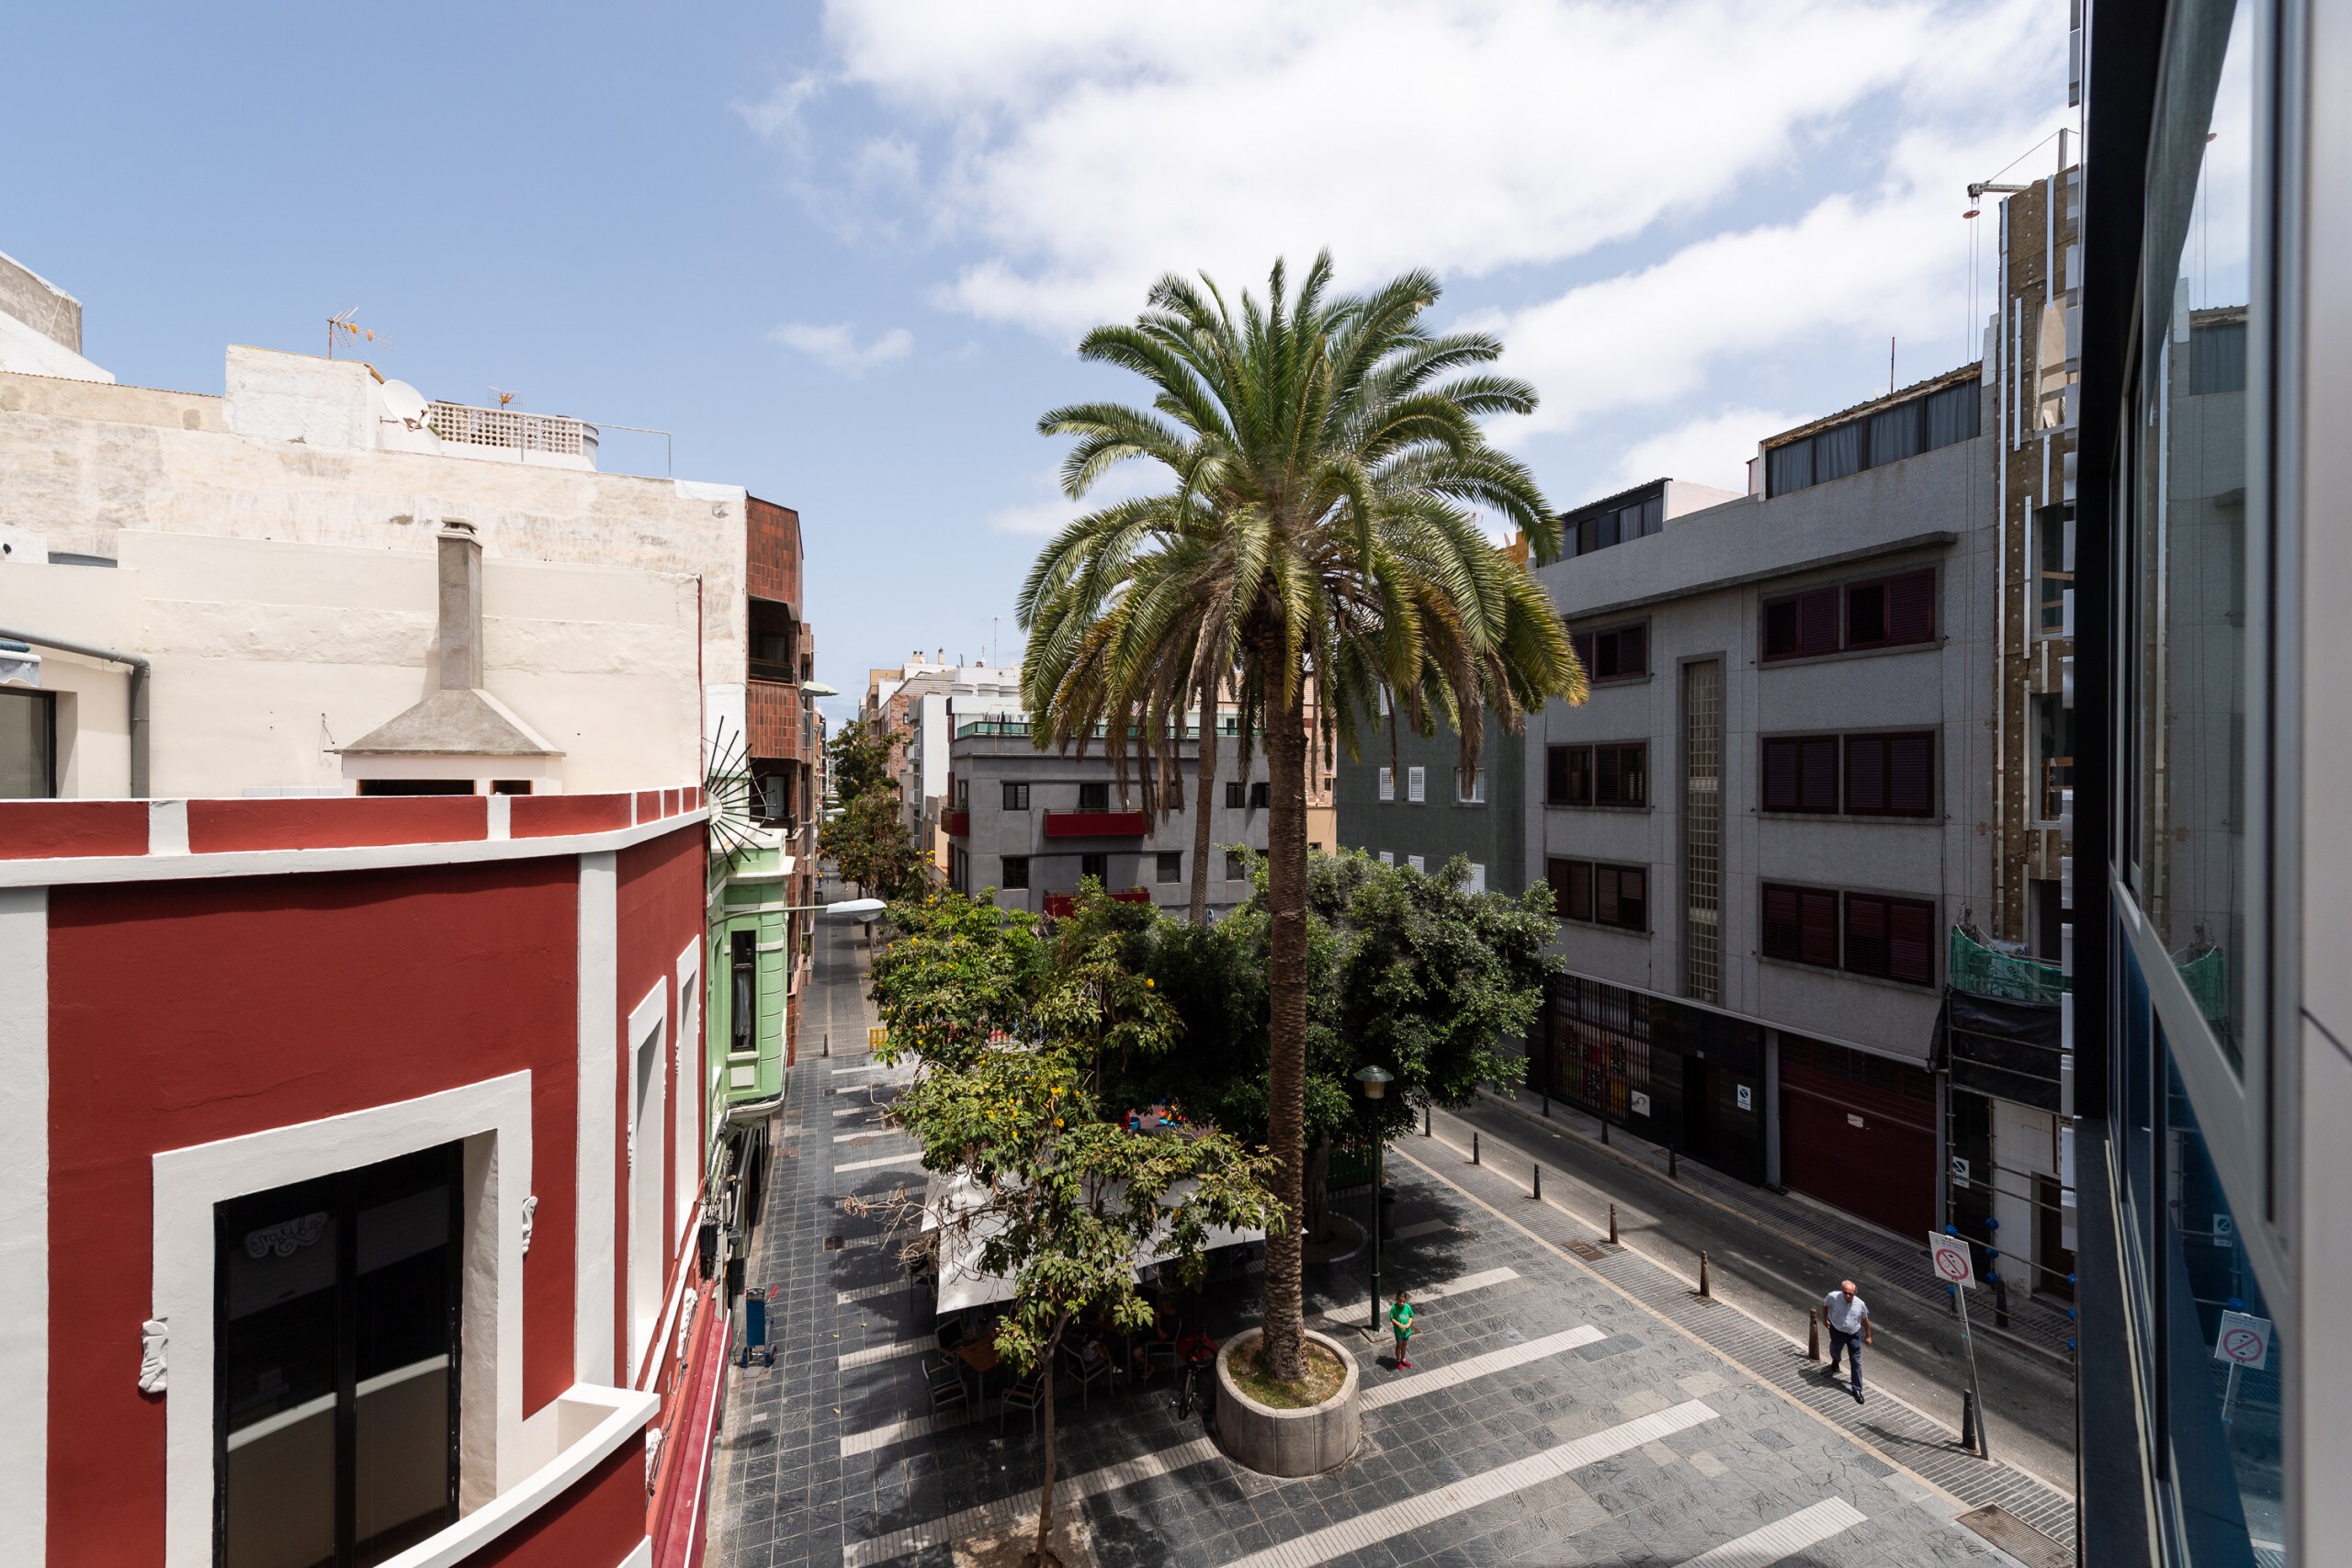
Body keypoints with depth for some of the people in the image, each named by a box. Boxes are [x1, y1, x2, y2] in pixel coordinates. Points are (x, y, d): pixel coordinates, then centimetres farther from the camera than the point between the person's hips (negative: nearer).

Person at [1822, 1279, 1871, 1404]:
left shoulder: (1860, 1304, -19)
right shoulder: (1833, 1297, -25)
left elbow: (1865, 1320, 0)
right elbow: (1825, 1305, -3)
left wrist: (1868, 1336, 7)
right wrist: (1824, 1319, 2)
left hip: (1854, 1335, 0)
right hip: (1837, 1332, 0)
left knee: (1856, 1363, 4)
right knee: (1835, 1351, 26)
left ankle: (1857, 1390, 18)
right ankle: (1835, 1362, 61)